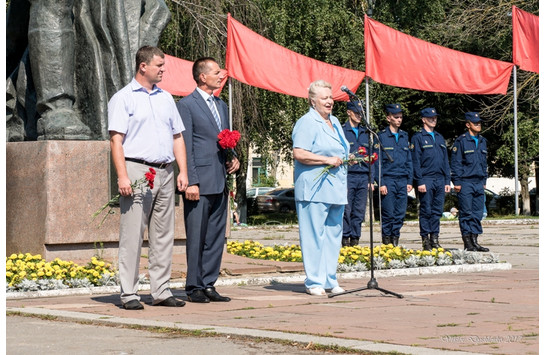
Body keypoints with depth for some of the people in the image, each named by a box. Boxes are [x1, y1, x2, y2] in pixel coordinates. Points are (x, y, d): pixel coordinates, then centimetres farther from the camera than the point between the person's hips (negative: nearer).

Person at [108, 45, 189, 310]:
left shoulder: (166, 98, 18)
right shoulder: (123, 98, -1)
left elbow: (177, 137, 19)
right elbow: (116, 140, -7)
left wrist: (183, 171, 8)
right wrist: (122, 176, -17)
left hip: (165, 173, 6)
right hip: (137, 170, -6)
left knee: (164, 235, 7)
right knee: (132, 235, -6)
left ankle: (161, 291, 13)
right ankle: (129, 293, -3)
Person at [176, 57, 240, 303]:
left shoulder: (221, 106, 18)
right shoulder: (186, 105, -5)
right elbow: (185, 147, -9)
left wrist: (233, 159, 5)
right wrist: (191, 182, -15)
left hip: (220, 183, 7)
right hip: (200, 183, -7)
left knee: (216, 237, 8)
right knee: (196, 237, -2)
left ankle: (209, 285, 14)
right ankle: (194, 287, 4)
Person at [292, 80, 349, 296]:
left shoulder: (334, 122, 20)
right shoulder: (307, 123, -8)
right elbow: (299, 154, -19)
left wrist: (347, 158, 10)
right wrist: (327, 160, -17)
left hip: (336, 188, 9)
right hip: (315, 188, -9)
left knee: (334, 233, 9)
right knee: (314, 235, -6)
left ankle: (330, 280, 15)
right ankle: (314, 282, -3)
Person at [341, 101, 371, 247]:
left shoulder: (365, 132, 18)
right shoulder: (341, 131, 2)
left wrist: (370, 180, 16)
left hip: (363, 176, 5)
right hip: (348, 176, -5)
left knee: (360, 210, 4)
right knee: (346, 209, -6)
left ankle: (355, 239, 9)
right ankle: (345, 239, 0)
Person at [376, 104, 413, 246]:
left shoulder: (404, 136, 14)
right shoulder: (381, 136, -1)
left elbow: (409, 160, 17)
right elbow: (378, 162, -4)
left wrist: (410, 181, 10)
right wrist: (381, 183, -10)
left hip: (402, 181, 5)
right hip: (388, 180, -4)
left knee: (400, 213, 2)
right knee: (388, 213, -4)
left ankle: (395, 239, 11)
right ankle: (386, 241, 3)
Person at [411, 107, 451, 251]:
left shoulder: (439, 137, 18)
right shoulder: (418, 138, -1)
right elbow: (415, 161, -7)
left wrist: (447, 181, 12)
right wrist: (420, 182, -14)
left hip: (440, 180, 6)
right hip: (426, 179, -6)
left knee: (437, 211, 6)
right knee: (426, 211, -4)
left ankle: (435, 239, 11)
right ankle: (425, 240, 0)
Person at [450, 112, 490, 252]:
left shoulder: (482, 141, 15)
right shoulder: (461, 141, -6)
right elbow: (455, 163, -7)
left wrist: (484, 181, 18)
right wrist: (456, 182, -11)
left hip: (479, 183, 6)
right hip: (465, 183, -6)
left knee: (478, 213, 5)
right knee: (466, 213, -4)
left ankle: (474, 241, 11)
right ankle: (467, 242, 0)